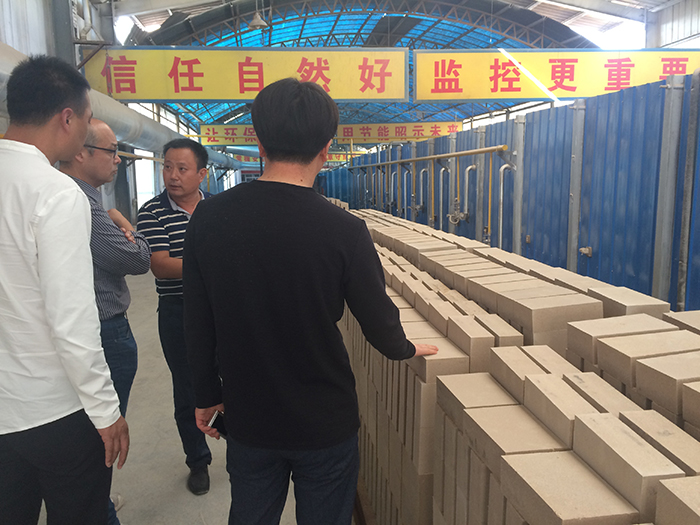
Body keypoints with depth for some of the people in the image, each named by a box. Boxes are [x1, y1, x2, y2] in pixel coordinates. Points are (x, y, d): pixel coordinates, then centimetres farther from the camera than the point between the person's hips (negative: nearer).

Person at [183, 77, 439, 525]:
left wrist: (208, 394, 11)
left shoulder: (210, 217, -10)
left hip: (248, 420, 3)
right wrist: (407, 348, 12)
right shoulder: (344, 231, -21)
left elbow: (197, 323, -3)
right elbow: (379, 323, -10)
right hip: (325, 422, -3)